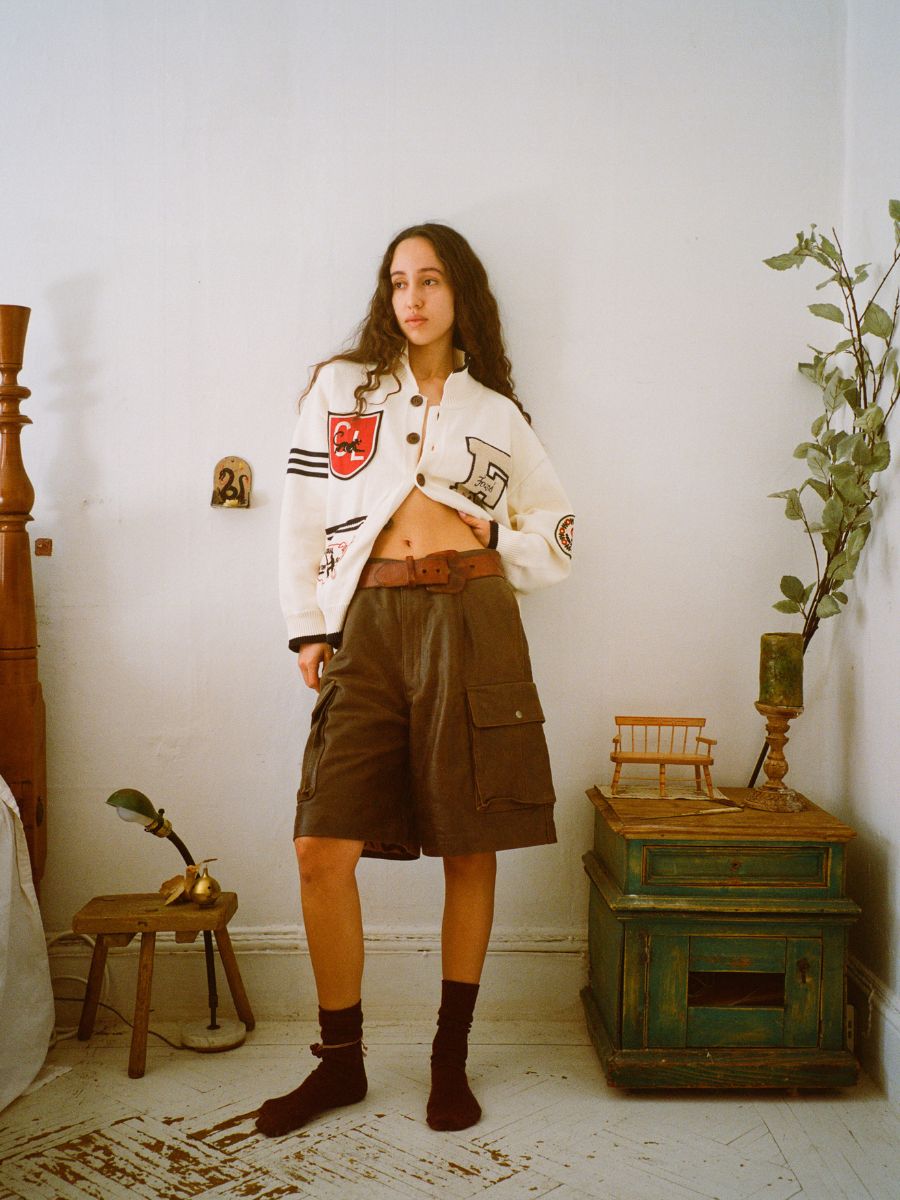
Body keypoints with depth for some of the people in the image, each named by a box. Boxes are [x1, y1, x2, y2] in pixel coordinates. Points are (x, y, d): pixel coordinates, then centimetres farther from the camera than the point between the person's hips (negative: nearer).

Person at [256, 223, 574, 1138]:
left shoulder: (496, 413, 15)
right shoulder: (339, 388, 14)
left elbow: (557, 531, 21)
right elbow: (305, 516, 11)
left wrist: (494, 539, 2)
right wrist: (308, 628, 4)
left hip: (471, 624, 0)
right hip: (368, 626, 0)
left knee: (469, 848, 3)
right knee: (323, 850, -6)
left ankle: (451, 1057, 20)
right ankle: (341, 1061, 13)